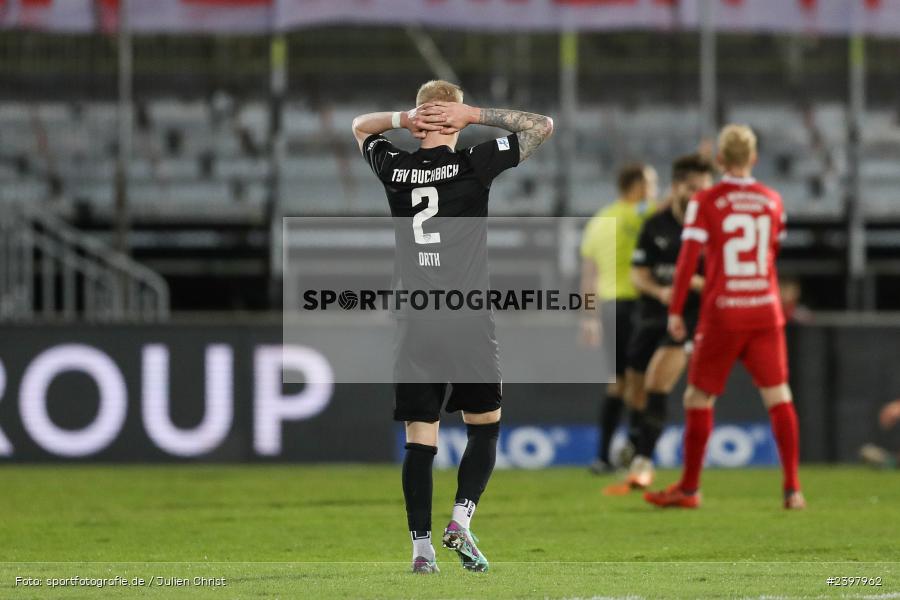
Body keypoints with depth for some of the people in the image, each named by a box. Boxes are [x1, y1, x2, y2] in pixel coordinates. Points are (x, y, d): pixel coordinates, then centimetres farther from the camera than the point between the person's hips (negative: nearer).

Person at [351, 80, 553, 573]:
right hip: (469, 326, -3)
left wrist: (401, 120, 6)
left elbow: (359, 126, 25)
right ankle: (461, 520, -4)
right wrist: (476, 115, 0)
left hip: (414, 326, 3)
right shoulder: (473, 165, -6)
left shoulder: (394, 170, 4)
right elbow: (543, 125, 3)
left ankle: (421, 547, -3)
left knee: (420, 440, 3)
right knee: (485, 428, 12)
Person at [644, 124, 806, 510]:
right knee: (778, 396, 5)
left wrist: (675, 311, -4)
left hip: (722, 313, -3)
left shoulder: (705, 202, -5)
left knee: (698, 398, 7)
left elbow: (688, 258, -9)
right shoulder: (772, 201, 6)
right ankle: (792, 488, -2)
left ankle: (689, 488, 10)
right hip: (766, 310, 3)